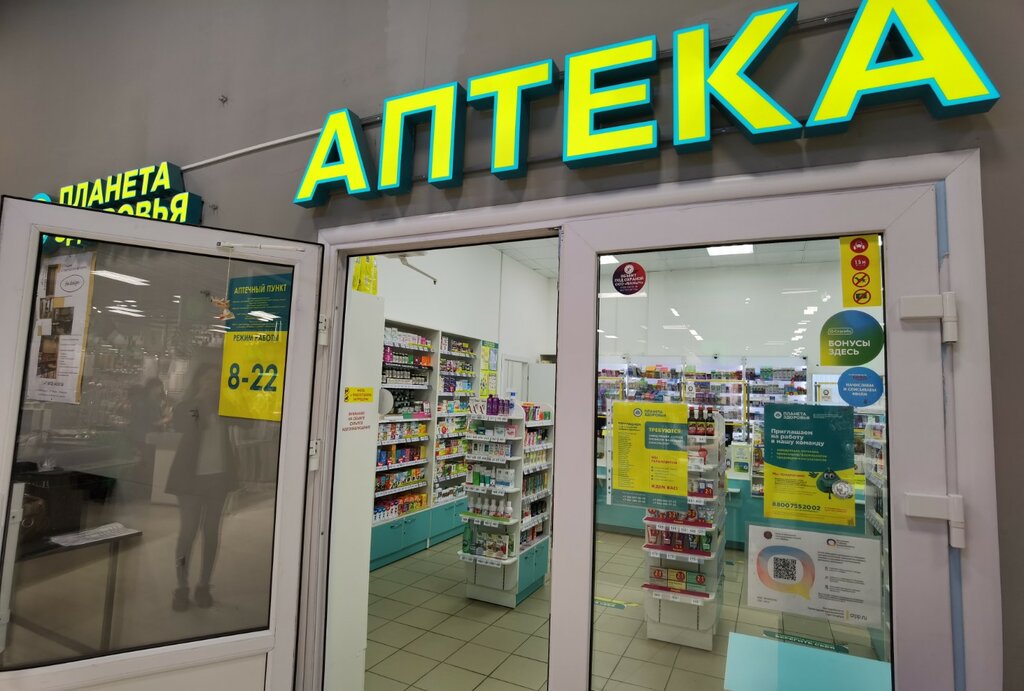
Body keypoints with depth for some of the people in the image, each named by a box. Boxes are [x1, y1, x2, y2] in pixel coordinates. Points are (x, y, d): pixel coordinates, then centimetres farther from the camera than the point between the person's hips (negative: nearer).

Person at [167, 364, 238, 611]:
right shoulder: (187, 406, -1)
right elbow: (179, 424, -18)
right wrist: (199, 399, -20)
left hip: (219, 474, 3)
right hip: (192, 475, -2)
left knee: (212, 531, 8)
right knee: (188, 531, 2)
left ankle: (204, 586, 19)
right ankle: (181, 588, 15)